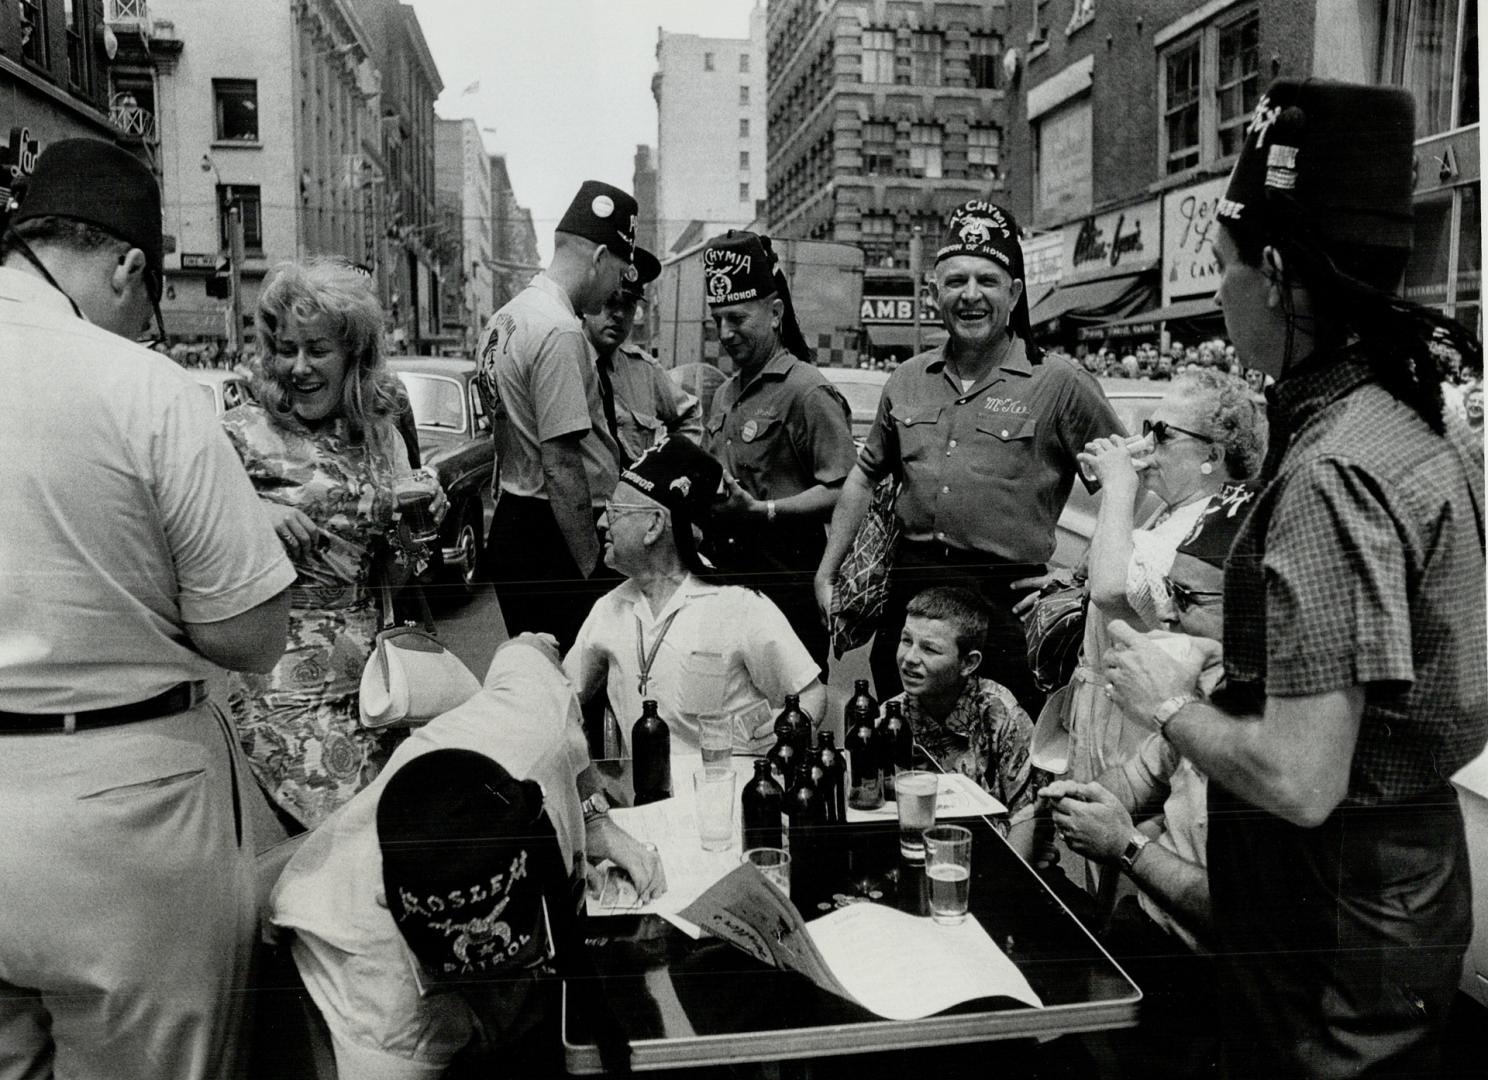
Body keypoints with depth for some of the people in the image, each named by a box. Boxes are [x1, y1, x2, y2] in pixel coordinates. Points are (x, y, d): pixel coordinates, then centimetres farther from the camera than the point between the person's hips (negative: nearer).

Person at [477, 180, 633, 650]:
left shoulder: (504, 317, 13)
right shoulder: (560, 333, -17)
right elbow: (561, 464, -21)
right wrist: (591, 568, -17)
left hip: (509, 519, 10)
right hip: (553, 532, -10)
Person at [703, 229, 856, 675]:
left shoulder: (809, 393, -11)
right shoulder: (725, 393, 19)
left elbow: (841, 491, -19)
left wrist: (761, 510, -25)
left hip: (786, 580, -8)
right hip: (725, 575, 8)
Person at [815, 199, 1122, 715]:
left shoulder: (1061, 385, -5)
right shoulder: (907, 381, 10)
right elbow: (865, 476, 19)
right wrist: (827, 574, 16)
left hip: (1007, 598, -4)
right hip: (908, 589, 5)